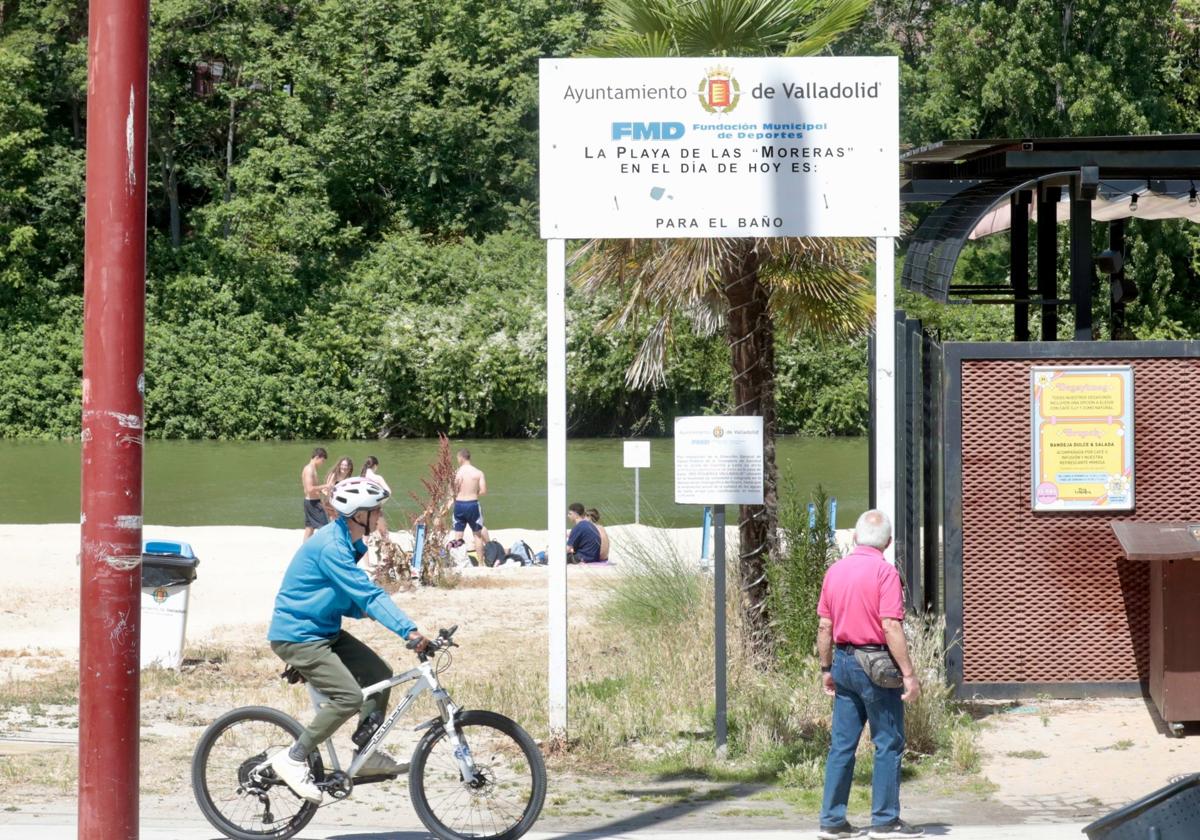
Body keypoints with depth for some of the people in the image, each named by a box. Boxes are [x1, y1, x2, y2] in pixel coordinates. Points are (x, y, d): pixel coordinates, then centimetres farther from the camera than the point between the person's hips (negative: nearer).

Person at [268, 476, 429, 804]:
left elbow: (355, 598, 16)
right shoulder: (331, 547, -24)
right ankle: (293, 758, -9)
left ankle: (367, 755, 16)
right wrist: (409, 630, -33)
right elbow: (368, 594, -30)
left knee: (379, 674, 5)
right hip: (296, 636, -10)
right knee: (349, 697, -20)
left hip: (322, 630, 10)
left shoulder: (346, 543, 8)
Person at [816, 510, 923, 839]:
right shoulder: (884, 571, -13)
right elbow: (890, 627, -18)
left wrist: (827, 669, 18)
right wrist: (908, 674, -15)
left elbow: (824, 626, 10)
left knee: (842, 744, 9)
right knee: (888, 743, 2)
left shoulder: (835, 570, 6)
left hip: (843, 661, 6)